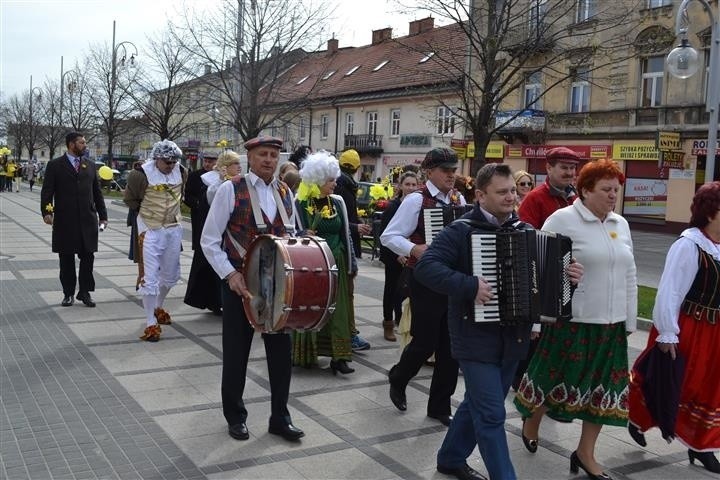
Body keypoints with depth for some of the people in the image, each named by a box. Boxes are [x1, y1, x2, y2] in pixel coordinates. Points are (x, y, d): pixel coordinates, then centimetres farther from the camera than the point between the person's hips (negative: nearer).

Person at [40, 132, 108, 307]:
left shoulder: (90, 166, 12)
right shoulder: (55, 165, 2)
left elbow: (97, 192, 13)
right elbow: (47, 192, -3)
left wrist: (103, 215, 8)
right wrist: (47, 211, -17)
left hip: (88, 220, 3)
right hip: (64, 221, -2)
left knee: (88, 257, 3)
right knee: (66, 259, 6)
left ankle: (85, 292, 13)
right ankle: (68, 293, 16)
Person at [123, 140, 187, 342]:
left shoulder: (181, 172, -2)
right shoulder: (142, 174, -17)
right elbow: (129, 199, -1)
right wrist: (147, 212, 6)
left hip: (174, 228, 5)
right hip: (150, 230, -5)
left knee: (171, 274, 17)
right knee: (149, 276, -5)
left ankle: (158, 307, 41)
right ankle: (151, 323, 3)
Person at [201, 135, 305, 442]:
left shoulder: (285, 193, 7)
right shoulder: (230, 190, -9)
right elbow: (209, 241, -9)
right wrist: (230, 274, -18)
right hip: (240, 282, -4)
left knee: (281, 350, 8)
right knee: (236, 353, 8)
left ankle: (280, 417, 23)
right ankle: (235, 417, 26)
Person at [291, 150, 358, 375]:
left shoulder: (337, 202, 4)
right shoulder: (300, 204, -9)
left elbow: (345, 233, 9)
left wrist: (351, 263, 9)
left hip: (335, 264, 4)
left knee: (337, 308, 2)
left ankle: (338, 356, 4)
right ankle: (304, 354, 21)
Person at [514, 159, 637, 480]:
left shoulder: (621, 225, 10)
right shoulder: (563, 219, -10)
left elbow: (629, 276, 13)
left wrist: (630, 321, 12)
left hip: (612, 323, 6)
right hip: (572, 321, -6)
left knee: (603, 387, 10)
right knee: (556, 379, 8)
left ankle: (585, 453, 24)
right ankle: (531, 421, 37)